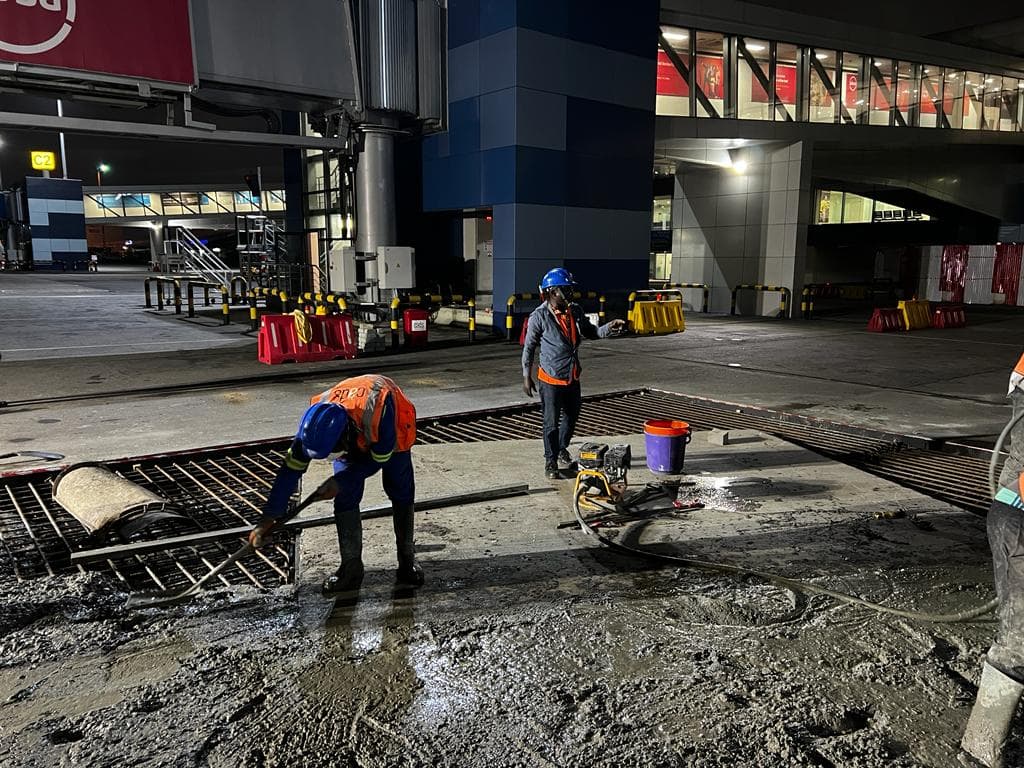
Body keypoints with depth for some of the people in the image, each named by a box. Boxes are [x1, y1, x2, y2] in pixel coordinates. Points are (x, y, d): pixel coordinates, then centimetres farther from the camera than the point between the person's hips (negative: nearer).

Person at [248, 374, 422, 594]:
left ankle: (407, 559, 19)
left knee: (401, 492, 1)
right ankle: (351, 568, 1)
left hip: (390, 433, -2)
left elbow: (379, 459, -28)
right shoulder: (317, 420, -34)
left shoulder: (380, 410, -47)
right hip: (354, 440, 2)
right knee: (345, 498, -10)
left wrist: (340, 481, -26)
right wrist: (270, 516, -22)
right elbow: (292, 467, -24)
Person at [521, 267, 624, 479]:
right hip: (551, 381, -6)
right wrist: (526, 377, -6)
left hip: (573, 379, 6)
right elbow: (529, 347, -7)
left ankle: (562, 449, 44)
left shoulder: (575, 311, 1)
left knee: (571, 418, 20)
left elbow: (591, 332, 12)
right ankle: (550, 462, 18)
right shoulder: (539, 316, -15)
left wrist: (610, 327, -8)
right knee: (552, 423, 2)